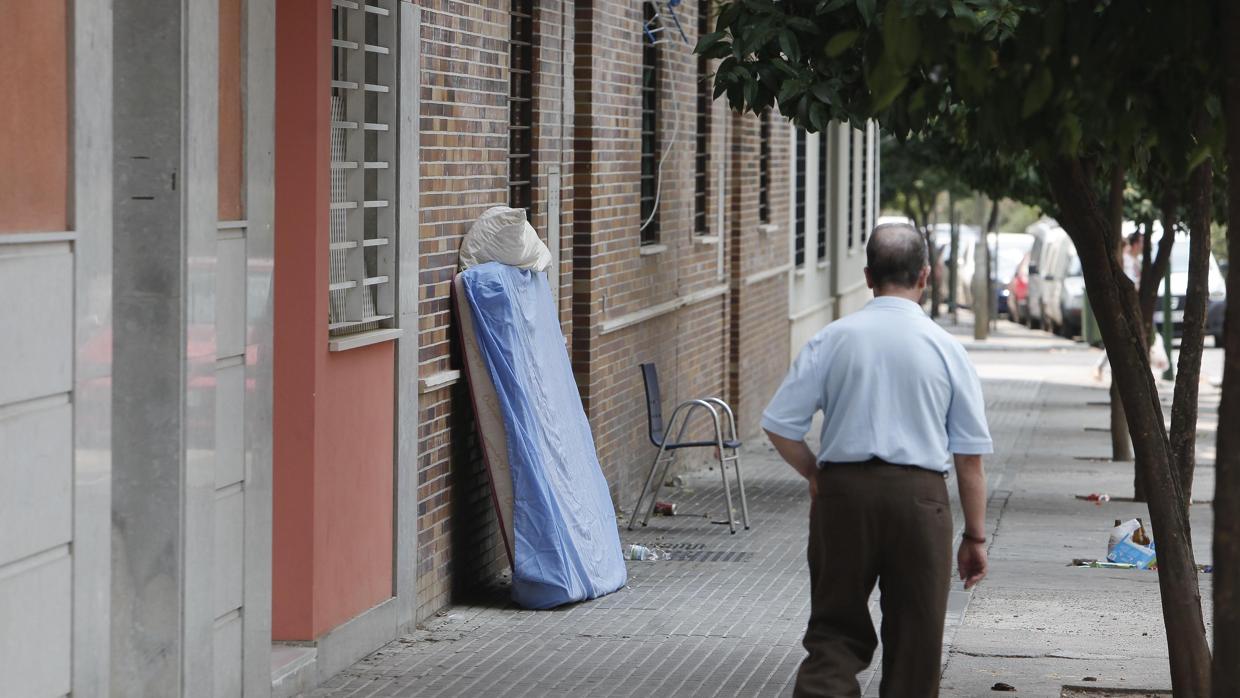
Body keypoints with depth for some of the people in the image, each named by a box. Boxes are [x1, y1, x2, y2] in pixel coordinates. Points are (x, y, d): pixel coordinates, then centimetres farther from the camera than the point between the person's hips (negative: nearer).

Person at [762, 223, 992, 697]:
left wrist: (815, 475, 15)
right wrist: (975, 537, 9)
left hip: (843, 488, 1)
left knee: (836, 630, 8)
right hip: (919, 494, -1)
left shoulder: (832, 340, -1)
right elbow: (970, 455, 1)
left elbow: (779, 426, -2)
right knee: (914, 640, 10)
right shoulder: (945, 348, -1)